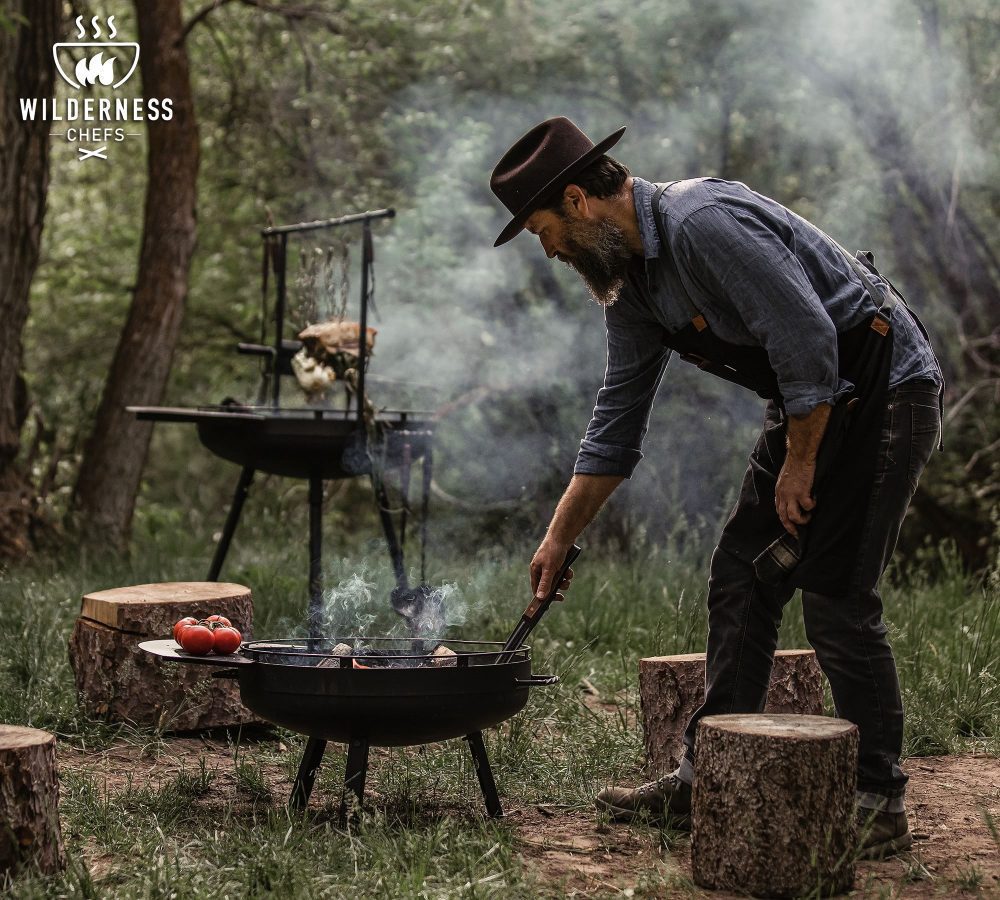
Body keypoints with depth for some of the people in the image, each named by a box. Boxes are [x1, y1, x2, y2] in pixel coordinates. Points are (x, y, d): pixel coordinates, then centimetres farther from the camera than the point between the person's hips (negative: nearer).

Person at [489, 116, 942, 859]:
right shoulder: (629, 277, 7)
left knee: (836, 595, -11)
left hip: (882, 388, -9)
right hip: (815, 403, 9)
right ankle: (708, 782, 14)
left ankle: (880, 805, 2)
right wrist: (559, 539, 15)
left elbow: (808, 339, -27)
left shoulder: (704, 225, -24)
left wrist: (799, 466, -16)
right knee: (741, 581, 6)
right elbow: (617, 422, 14)